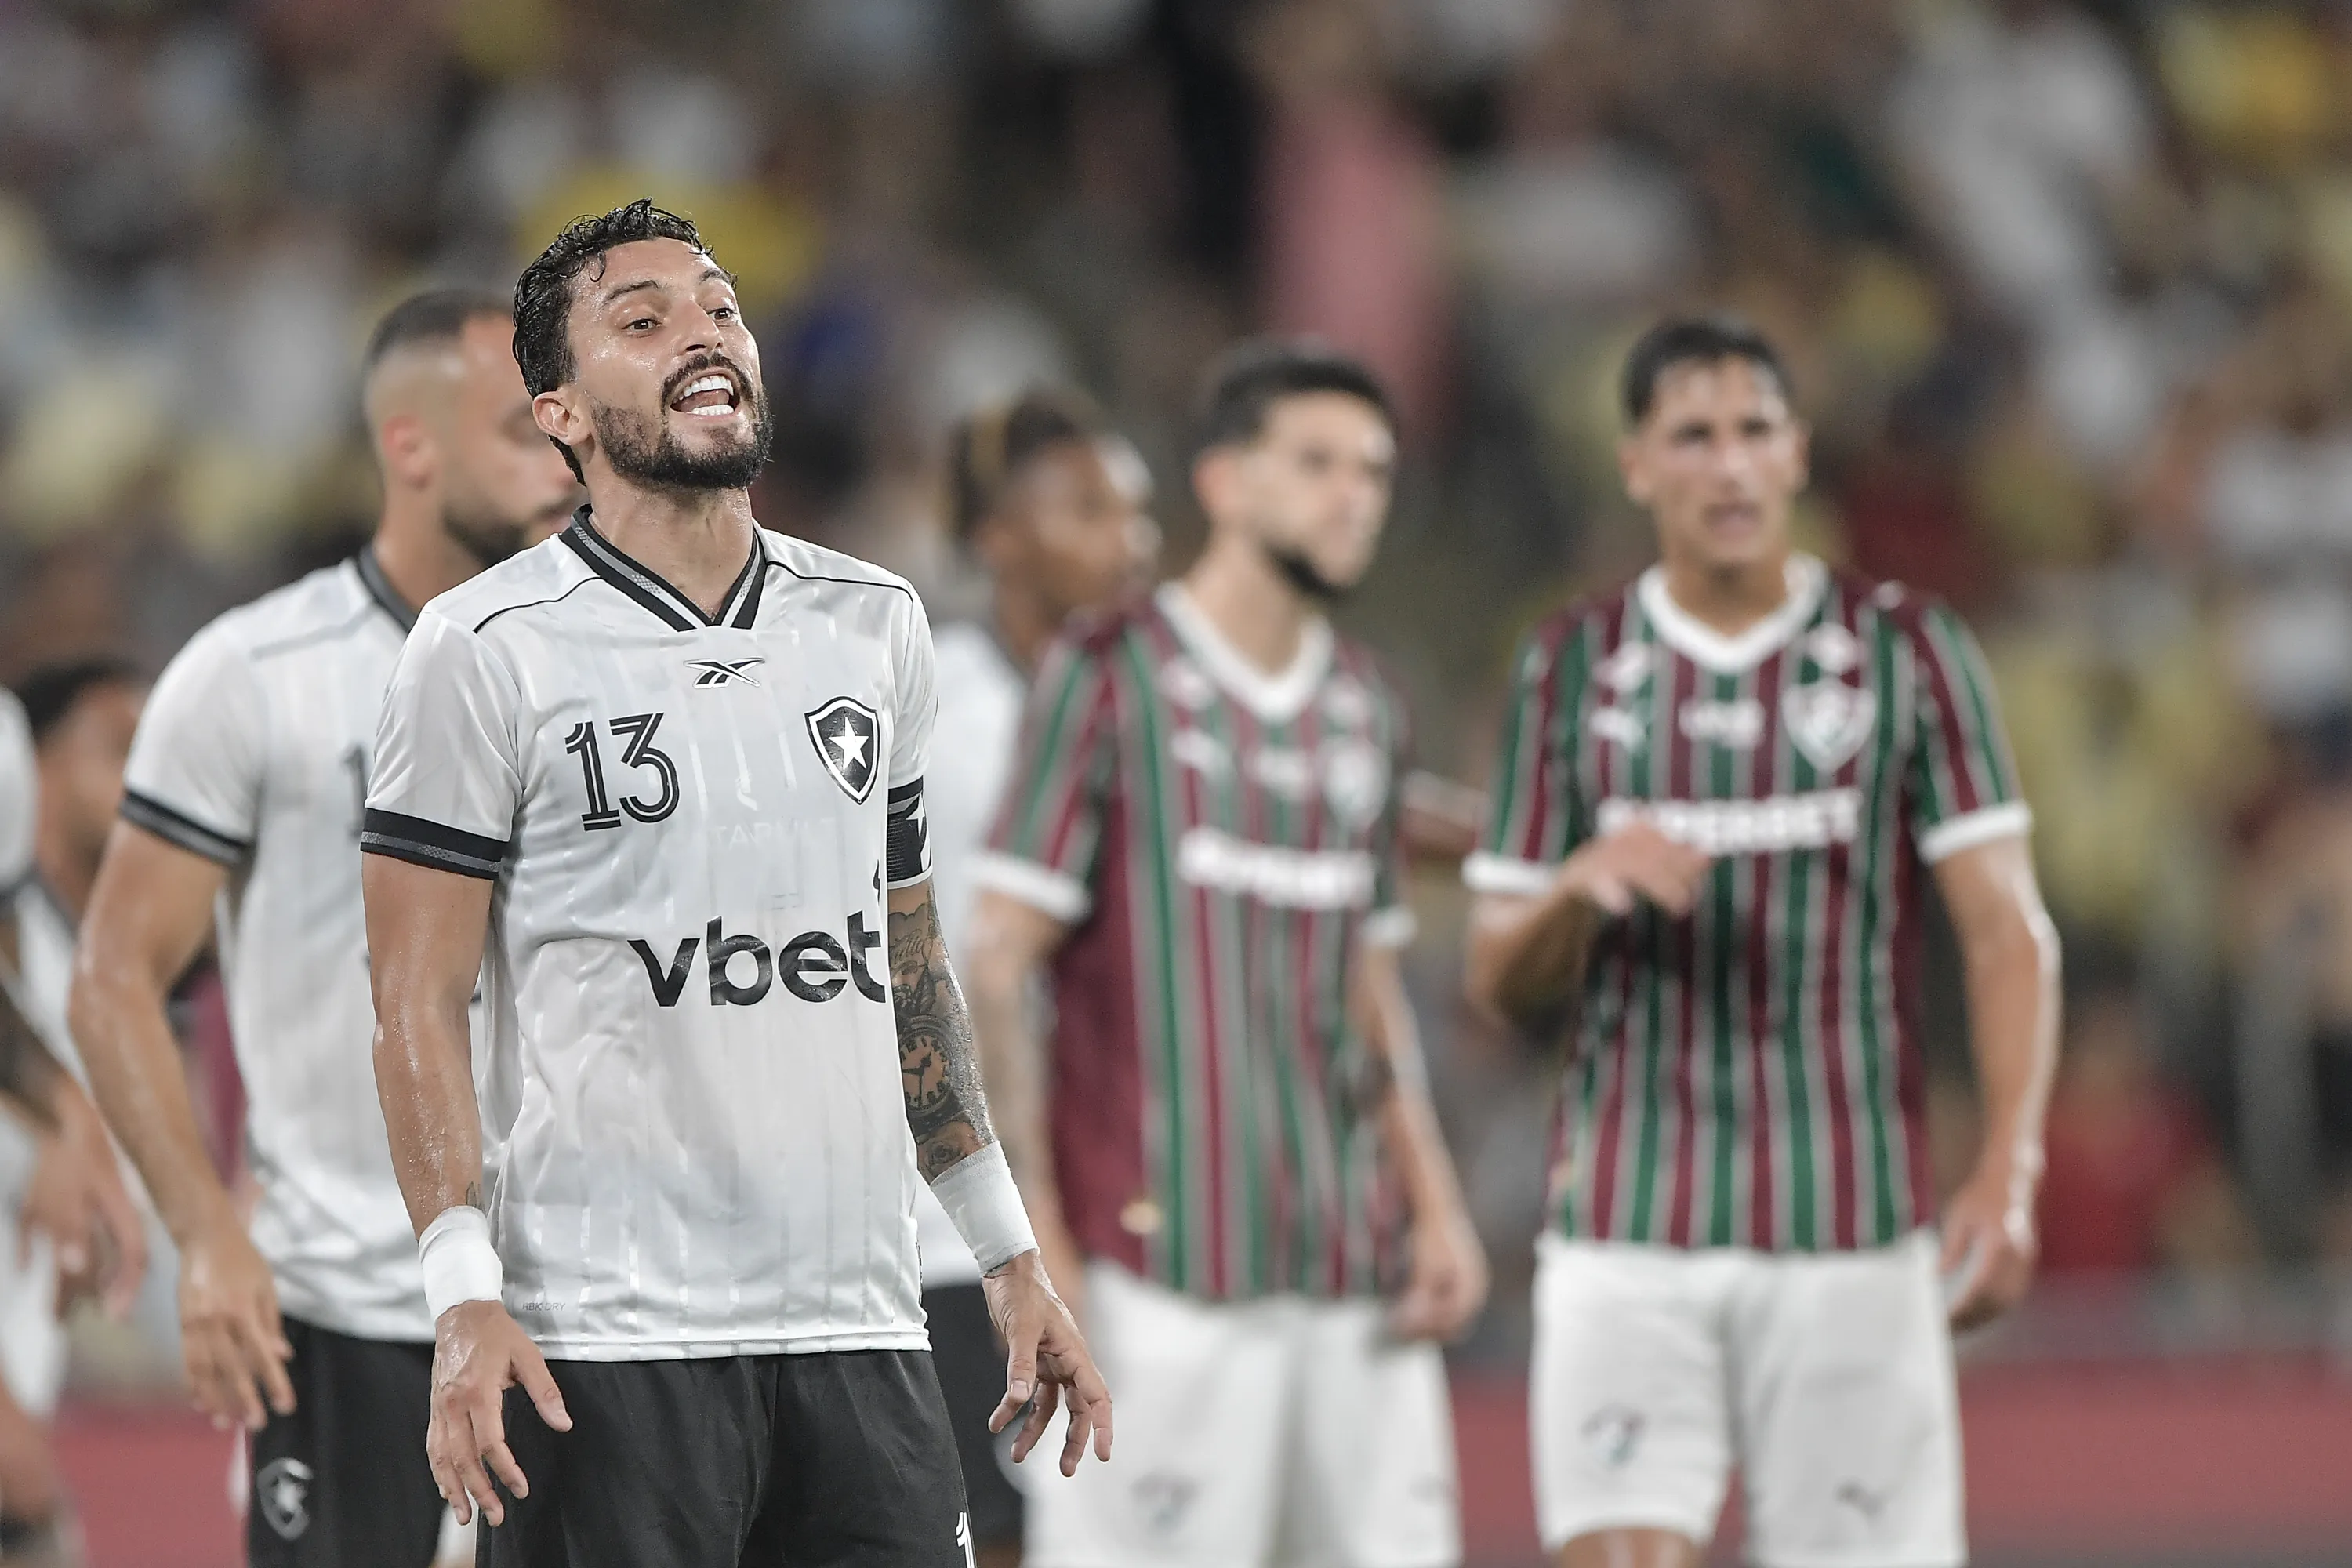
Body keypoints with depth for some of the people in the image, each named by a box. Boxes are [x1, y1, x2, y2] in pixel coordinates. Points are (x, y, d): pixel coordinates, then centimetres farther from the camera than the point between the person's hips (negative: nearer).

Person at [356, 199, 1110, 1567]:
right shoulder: (489, 651, -3)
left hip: (860, 1333, 5)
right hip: (603, 1349, -4)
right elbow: (419, 1001, -5)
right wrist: (465, 1293, -15)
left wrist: (1009, 1253, 17)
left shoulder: (878, 625, 13)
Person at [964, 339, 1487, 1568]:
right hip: (1160, 1270, -6)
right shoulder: (1108, 681, -2)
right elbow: (998, 971, -5)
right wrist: (1028, 1235, -11)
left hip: (1358, 1275, 6)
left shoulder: (1366, 710, 16)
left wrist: (1435, 1208, 11)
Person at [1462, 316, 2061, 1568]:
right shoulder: (1570, 668, 8)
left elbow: (2006, 928, 0)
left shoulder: (1908, 652, 3)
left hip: (1851, 1236, -1)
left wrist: (2010, 1170, -13)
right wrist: (1580, 887, -13)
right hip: (1626, 1238, 1)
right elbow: (1504, 984, 10)